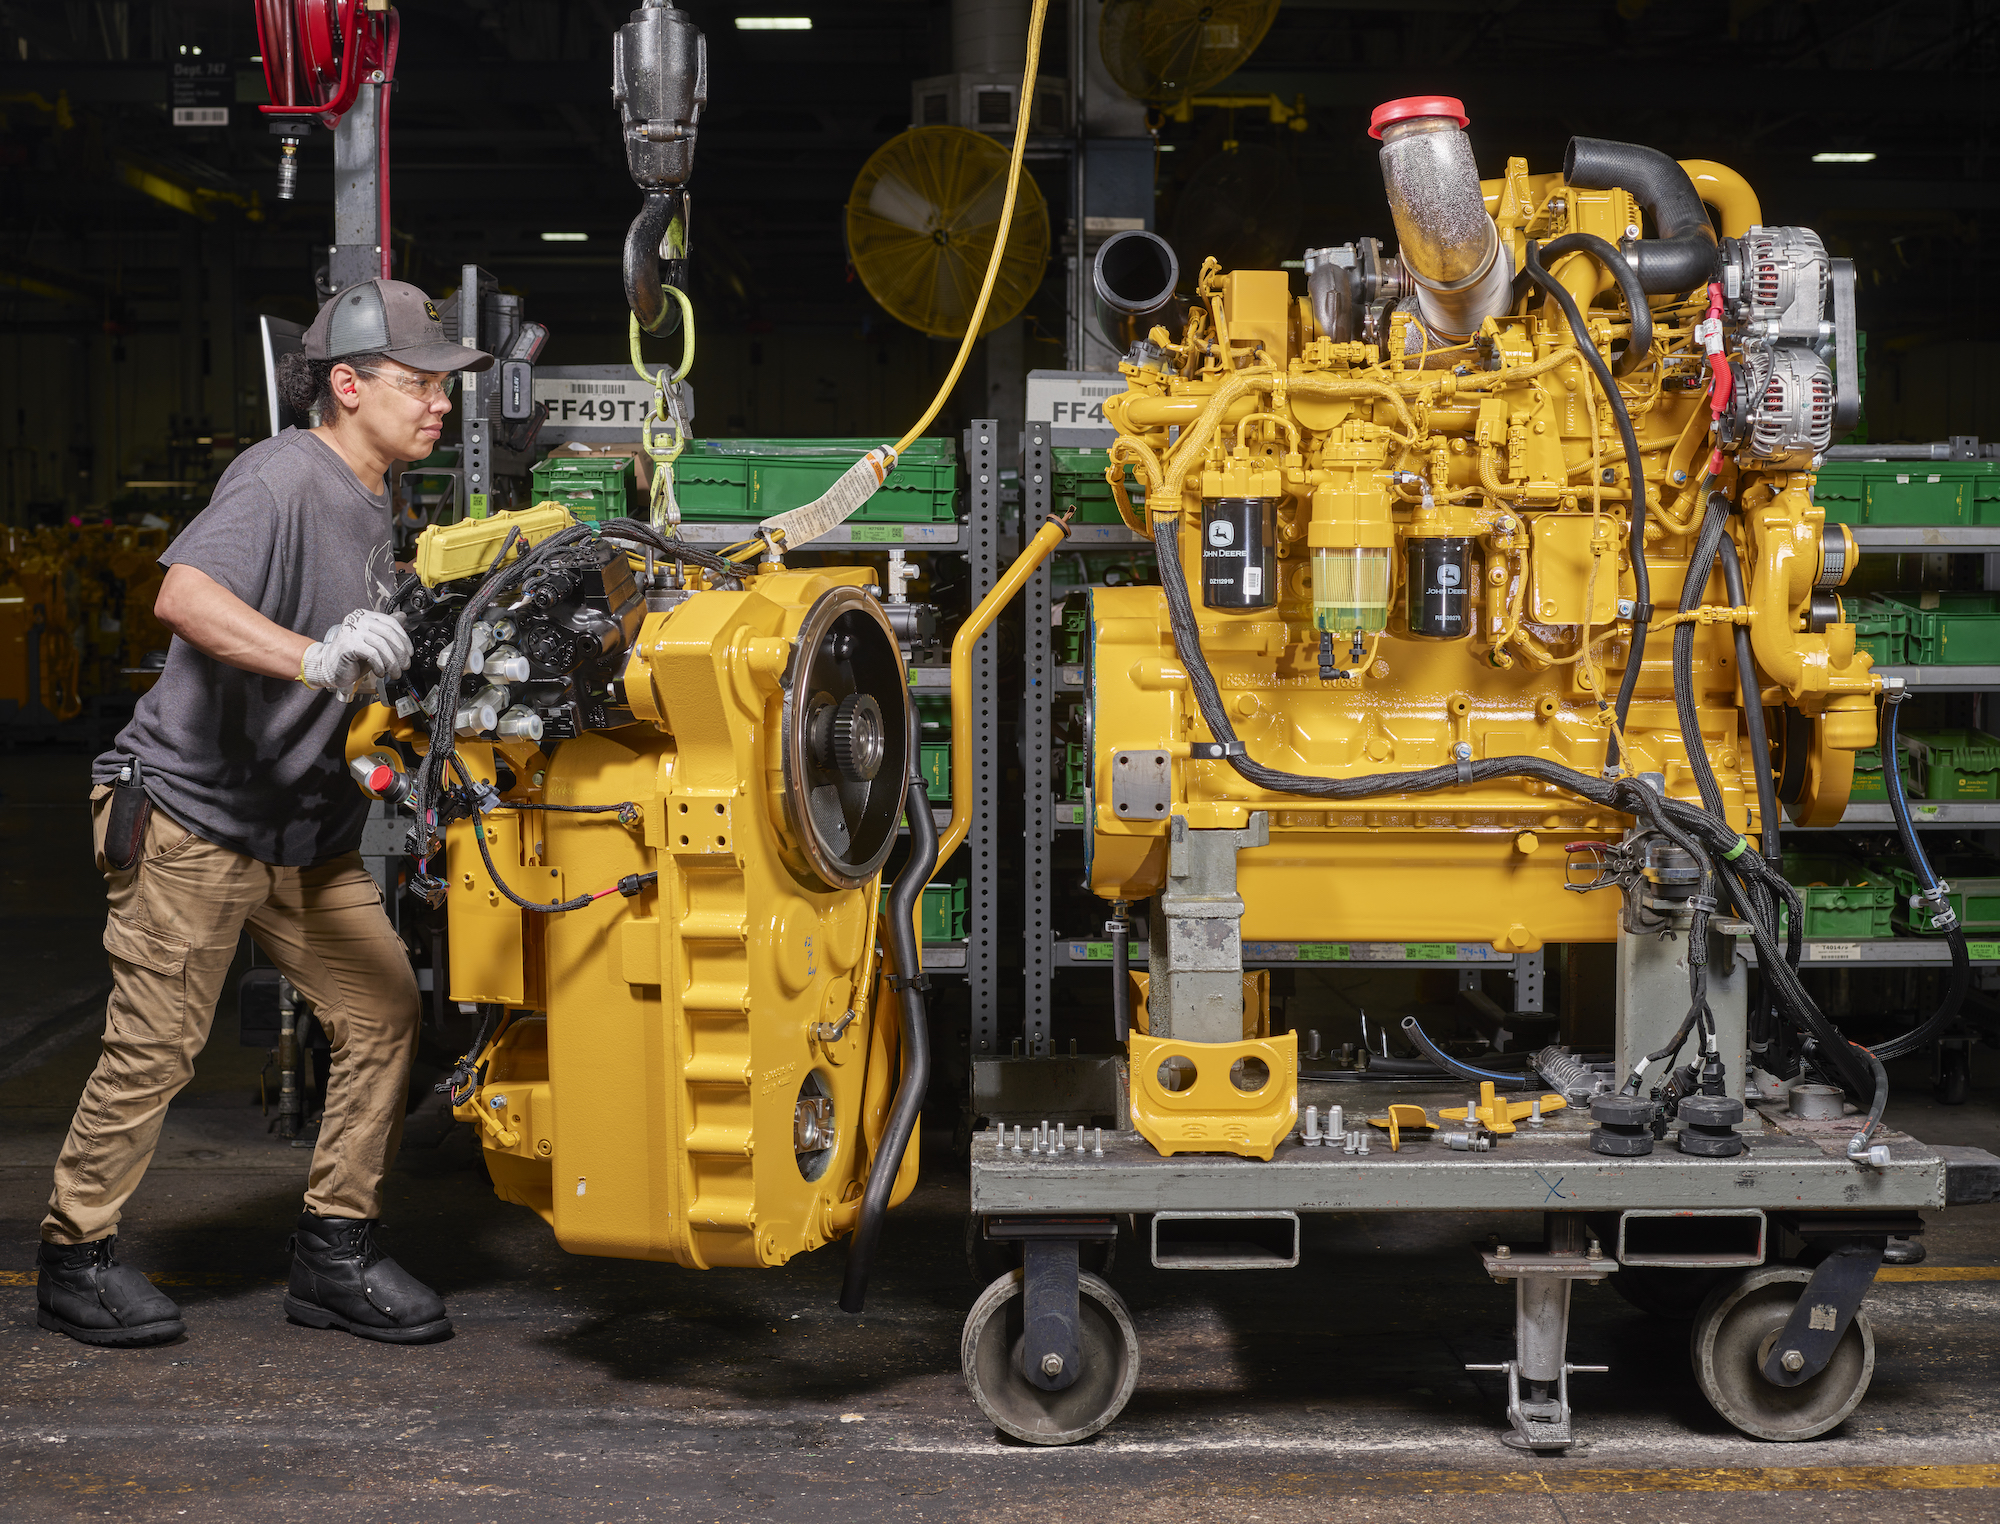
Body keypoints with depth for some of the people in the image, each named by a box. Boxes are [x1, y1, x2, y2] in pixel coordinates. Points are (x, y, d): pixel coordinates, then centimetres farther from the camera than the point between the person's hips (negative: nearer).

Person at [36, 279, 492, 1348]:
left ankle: (334, 1255, 10)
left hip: (305, 833, 9)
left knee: (383, 1010, 1)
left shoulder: (371, 507, 13)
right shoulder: (282, 476, -17)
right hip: (190, 814, -9)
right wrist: (315, 657, -48)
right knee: (154, 1047, -4)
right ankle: (75, 1260, 14)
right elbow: (184, 596, -35)